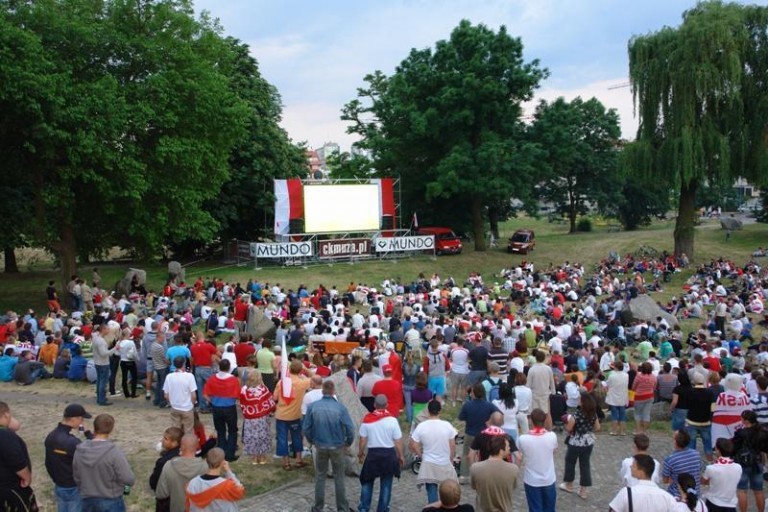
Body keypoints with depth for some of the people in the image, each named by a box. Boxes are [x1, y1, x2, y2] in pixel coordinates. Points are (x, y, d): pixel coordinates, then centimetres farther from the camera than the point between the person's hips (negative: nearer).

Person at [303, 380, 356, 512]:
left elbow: (306, 428, -4)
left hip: (320, 447, 1)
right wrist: (348, 443, 3)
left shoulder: (312, 407, -9)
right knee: (339, 478, 12)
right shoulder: (340, 407, -15)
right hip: (338, 447, -1)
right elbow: (350, 428, -14)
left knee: (320, 477, 16)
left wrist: (312, 441, 13)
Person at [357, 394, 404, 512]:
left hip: (373, 454, 1)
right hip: (389, 454, -1)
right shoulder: (392, 420, -12)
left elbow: (363, 440, -3)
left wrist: (360, 453, 13)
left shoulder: (367, 419, -9)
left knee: (367, 482, 18)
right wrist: (400, 456, 6)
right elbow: (398, 441, -7)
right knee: (386, 485, 11)